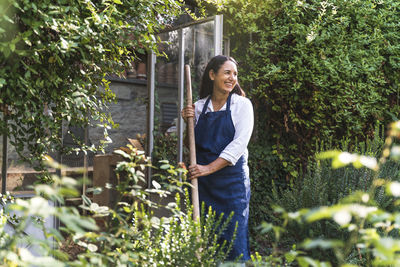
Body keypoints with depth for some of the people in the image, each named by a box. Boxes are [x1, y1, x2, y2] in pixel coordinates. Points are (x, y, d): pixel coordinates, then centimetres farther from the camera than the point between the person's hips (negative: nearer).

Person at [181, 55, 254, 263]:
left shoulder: (242, 105, -1)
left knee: (235, 237, -2)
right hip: (204, 182, 3)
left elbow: (239, 143, -11)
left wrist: (209, 168, -17)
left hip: (232, 178, -3)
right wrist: (188, 122, -4)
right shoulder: (199, 106, 8)